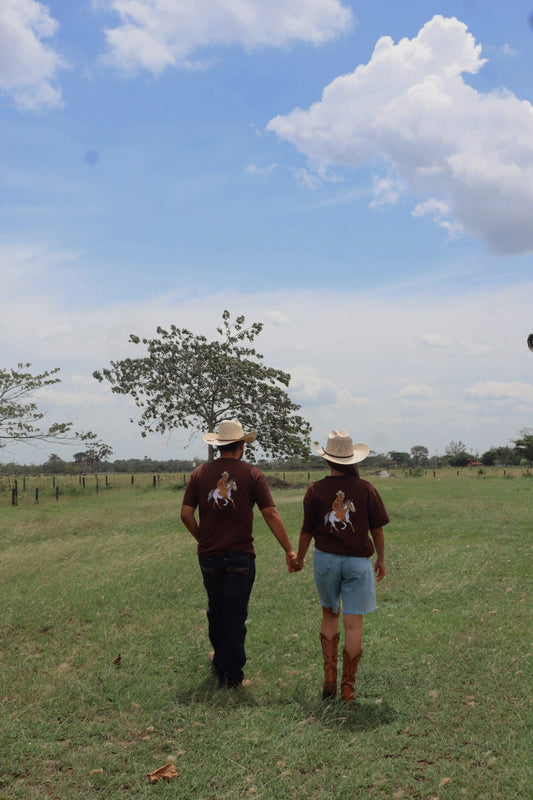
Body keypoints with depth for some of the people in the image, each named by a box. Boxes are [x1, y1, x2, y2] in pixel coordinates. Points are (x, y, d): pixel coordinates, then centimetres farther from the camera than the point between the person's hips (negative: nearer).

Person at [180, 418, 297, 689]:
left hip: (209, 556, 3)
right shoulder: (252, 474, -6)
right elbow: (271, 514, -9)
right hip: (240, 557, -3)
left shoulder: (200, 473, 0)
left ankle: (221, 659, 38)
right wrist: (289, 550, -4)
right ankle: (231, 675, 9)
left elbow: (186, 514, -2)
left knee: (216, 610, 20)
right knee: (235, 615, 5)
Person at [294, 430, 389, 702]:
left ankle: (329, 678, 14)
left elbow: (307, 531, 1)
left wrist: (299, 558, 18)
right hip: (358, 561, -1)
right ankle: (348, 688, 8)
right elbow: (377, 529, 1)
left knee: (329, 615, 20)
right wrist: (381, 559, 17)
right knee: (353, 625, 4)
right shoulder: (365, 489, -6)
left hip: (325, 559, 1)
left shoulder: (315, 491, -6)